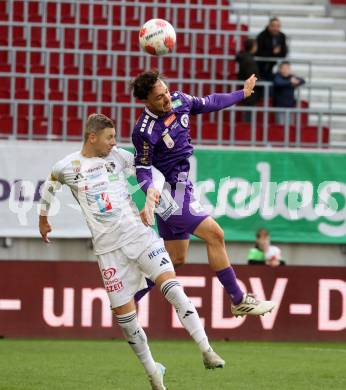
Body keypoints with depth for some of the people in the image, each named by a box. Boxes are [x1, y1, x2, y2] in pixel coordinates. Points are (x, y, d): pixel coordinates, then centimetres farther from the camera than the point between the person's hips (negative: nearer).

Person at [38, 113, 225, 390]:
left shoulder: (118, 156, 3)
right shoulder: (67, 167, 1)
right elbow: (50, 185, 22)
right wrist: (43, 218, 33)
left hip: (140, 235, 0)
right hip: (109, 249, 0)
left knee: (172, 288, -17)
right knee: (124, 315, -1)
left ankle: (207, 351, -15)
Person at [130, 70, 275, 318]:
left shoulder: (179, 100, -2)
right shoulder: (145, 132, -22)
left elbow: (209, 103, 17)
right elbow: (143, 167, -12)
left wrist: (241, 94, 29)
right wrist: (149, 188, -32)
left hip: (181, 188, 9)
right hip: (171, 192, -9)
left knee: (176, 259, 12)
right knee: (215, 234, -10)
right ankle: (238, 301, -2)